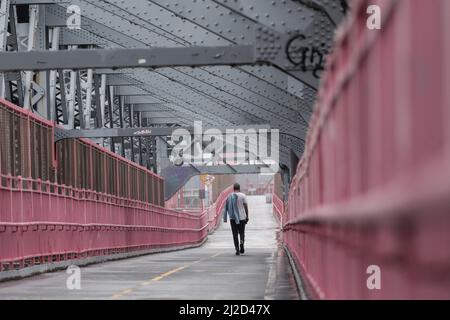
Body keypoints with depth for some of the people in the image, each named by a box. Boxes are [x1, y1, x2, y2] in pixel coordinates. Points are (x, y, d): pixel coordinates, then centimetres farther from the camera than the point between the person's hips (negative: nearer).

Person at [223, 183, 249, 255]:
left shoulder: (229, 196, 3)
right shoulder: (243, 196, -2)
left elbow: (226, 208, 4)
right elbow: (246, 207, -5)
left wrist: (225, 218, 10)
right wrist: (247, 217, 2)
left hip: (233, 218, 1)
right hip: (242, 217, -1)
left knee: (235, 234, 5)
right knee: (242, 232, 13)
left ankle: (237, 249, -1)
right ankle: (242, 243, -15)